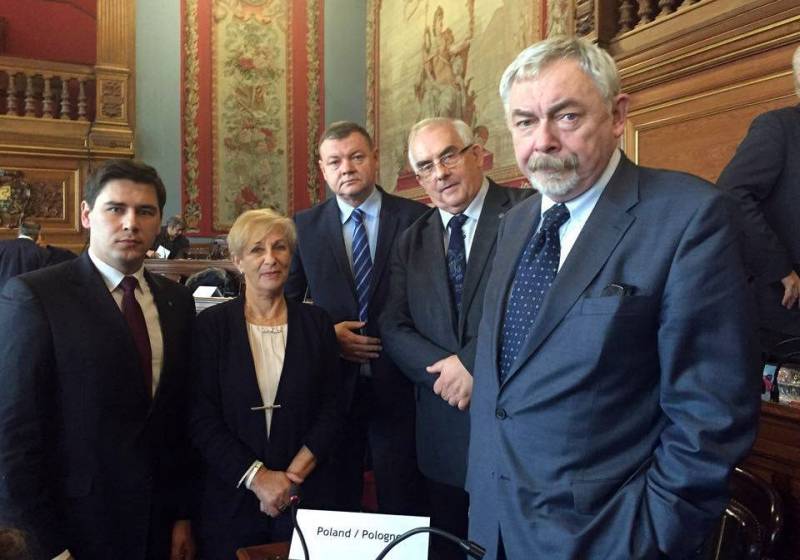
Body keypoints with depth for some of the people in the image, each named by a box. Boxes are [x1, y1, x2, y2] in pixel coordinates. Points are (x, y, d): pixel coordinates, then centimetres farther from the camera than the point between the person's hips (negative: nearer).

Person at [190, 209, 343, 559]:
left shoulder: (316, 323, 1)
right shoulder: (212, 324, -3)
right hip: (231, 496, -1)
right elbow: (202, 417, -7)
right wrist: (257, 477, -13)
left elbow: (332, 411, 0)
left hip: (306, 494, 1)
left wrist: (291, 475, -10)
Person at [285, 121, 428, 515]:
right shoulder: (305, 226, 4)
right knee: (335, 508, 14)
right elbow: (287, 303, 8)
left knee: (402, 506, 8)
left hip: (398, 383, -1)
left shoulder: (415, 218, -1)